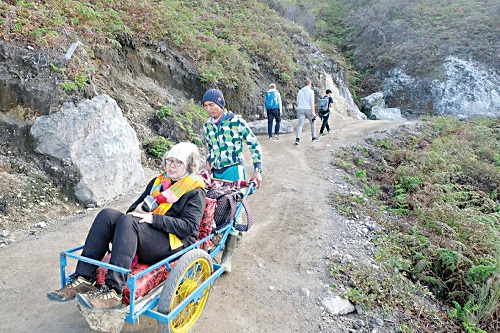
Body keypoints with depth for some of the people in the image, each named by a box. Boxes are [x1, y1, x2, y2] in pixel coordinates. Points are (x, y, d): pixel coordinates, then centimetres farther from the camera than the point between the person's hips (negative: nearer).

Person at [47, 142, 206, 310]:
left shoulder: (195, 192, 0)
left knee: (128, 221, -30)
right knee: (107, 214, -17)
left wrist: (153, 218, -20)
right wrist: (136, 210, -1)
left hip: (173, 244, -6)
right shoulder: (158, 181, 22)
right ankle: (83, 279, -22)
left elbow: (189, 226, -12)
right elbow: (136, 205, 25)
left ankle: (112, 291, -37)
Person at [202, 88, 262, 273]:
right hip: (216, 172, 6)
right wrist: (209, 162, 6)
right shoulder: (207, 125, 6)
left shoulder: (236, 121, -11)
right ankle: (235, 233, 36)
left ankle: (227, 256, 0)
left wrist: (257, 170, -11)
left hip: (234, 170, -6)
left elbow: (254, 145, -8)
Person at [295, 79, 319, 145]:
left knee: (300, 124, -4)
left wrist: (298, 111, 22)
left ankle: (297, 139, -20)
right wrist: (313, 112, -12)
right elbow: (312, 102, -11)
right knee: (313, 122, 17)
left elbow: (298, 102, 13)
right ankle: (314, 137, 22)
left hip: (301, 109, 3)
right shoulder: (311, 91, -3)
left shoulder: (300, 91, 12)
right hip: (308, 109, -3)